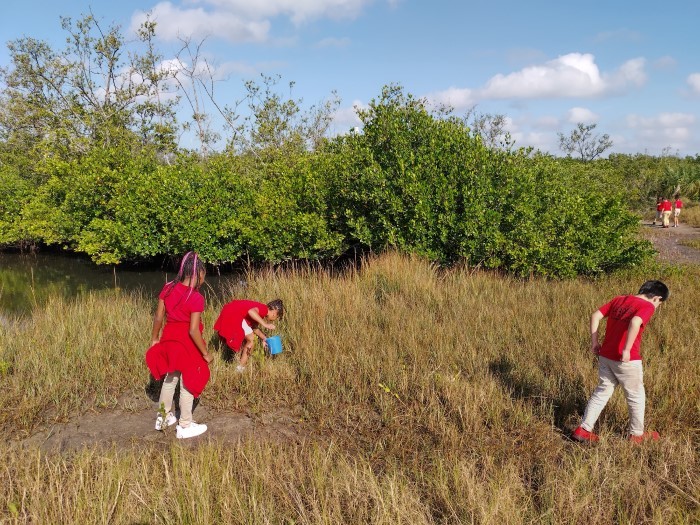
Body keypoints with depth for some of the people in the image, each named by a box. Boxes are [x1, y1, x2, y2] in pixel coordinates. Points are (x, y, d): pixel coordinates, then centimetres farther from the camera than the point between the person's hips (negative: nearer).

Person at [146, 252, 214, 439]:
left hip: (169, 339, 6)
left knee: (170, 379, 24)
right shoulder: (196, 298, -21)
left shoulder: (168, 288, -4)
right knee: (187, 384, 10)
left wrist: (154, 339, 15)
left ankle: (163, 418, 39)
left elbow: (158, 317, 1)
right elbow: (193, 331, -22)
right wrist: (206, 354, -12)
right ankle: (185, 426, 22)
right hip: (187, 344, -6)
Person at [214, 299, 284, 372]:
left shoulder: (261, 311, 17)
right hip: (233, 315, -10)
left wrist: (265, 338, 28)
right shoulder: (264, 309, -11)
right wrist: (265, 324, -30)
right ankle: (240, 368, 3)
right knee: (251, 339, -1)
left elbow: (254, 327, 29)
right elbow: (251, 311, -32)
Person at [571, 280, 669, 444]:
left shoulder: (619, 299, 11)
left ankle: (583, 430, 15)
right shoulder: (647, 306, -9)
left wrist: (594, 342, 9)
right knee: (636, 397, 15)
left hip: (605, 356, 6)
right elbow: (635, 322, -30)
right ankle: (637, 434, 29)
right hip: (627, 360, -6)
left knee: (602, 392, 17)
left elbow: (595, 316, 7)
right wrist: (627, 350, -26)